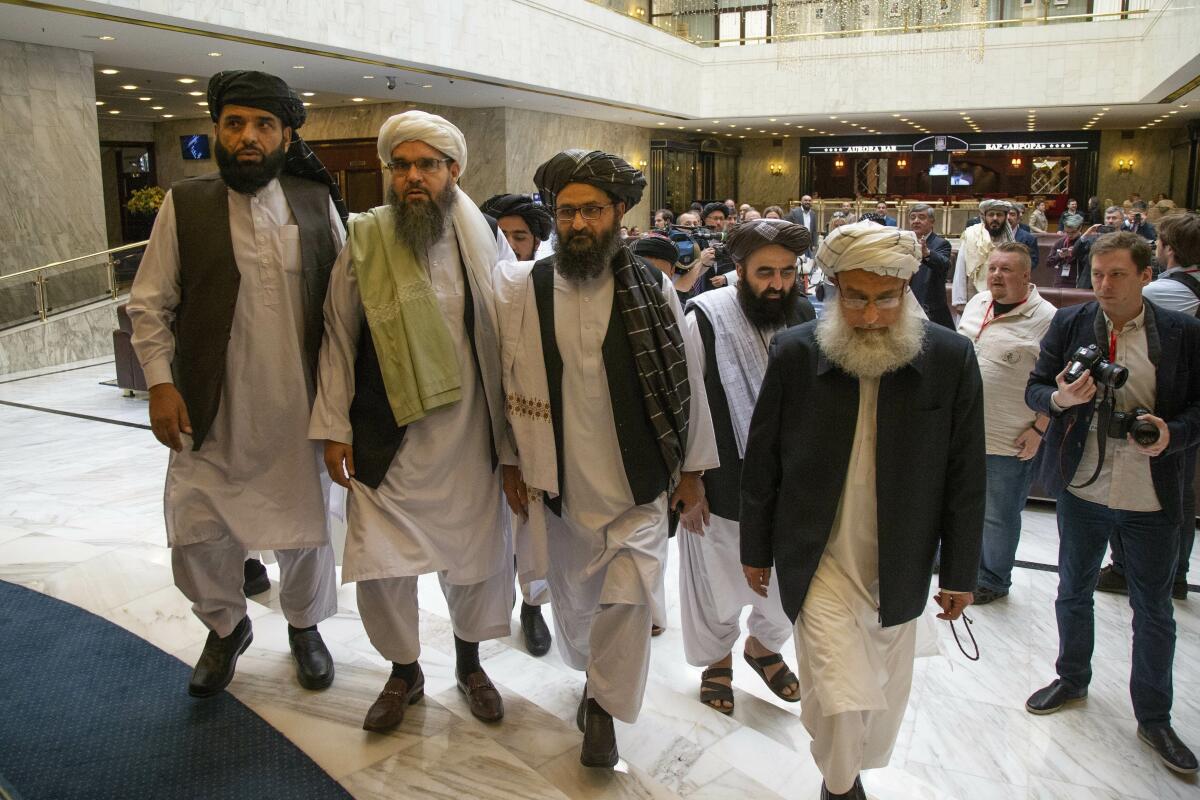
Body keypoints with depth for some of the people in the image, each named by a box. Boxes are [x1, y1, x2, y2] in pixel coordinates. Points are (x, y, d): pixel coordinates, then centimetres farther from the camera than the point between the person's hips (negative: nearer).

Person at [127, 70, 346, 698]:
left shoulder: (317, 204, 2)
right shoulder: (185, 205, -1)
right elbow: (150, 305, 3)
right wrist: (160, 382, -6)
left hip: (296, 411, 0)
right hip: (210, 412, 0)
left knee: (305, 530, 12)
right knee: (196, 535, 8)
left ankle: (303, 627, 38)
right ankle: (225, 629, 37)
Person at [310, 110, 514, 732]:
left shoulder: (485, 240, -1)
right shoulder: (363, 241, -4)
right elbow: (339, 339, 1)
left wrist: (510, 427, 0)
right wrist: (333, 428, -2)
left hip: (468, 436, 1)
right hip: (387, 437, -1)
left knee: (476, 553, 13)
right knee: (380, 563, 4)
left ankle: (469, 662, 39)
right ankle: (403, 671, 31)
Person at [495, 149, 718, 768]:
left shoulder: (653, 291, -7)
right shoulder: (522, 288, -5)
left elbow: (685, 383, -1)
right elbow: (507, 381, 2)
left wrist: (691, 470, 1)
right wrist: (511, 461, 4)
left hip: (638, 481, -1)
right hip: (558, 480, 2)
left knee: (629, 597, -4)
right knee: (572, 593, 18)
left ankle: (603, 704, 22)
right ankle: (594, 677, 47)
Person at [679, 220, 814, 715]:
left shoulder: (804, 316, -3)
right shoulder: (706, 318, -15)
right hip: (723, 483, -3)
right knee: (719, 580, 15)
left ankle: (764, 644, 48)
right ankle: (718, 658, 43)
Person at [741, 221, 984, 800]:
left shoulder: (951, 358, -9)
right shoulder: (795, 352, -10)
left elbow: (964, 476, -1)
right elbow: (761, 463, -1)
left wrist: (960, 572, 2)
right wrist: (756, 550, 5)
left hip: (900, 568, 2)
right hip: (819, 563, -2)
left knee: (883, 697, 18)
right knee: (840, 701, -4)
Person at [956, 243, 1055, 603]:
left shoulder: (1046, 319, -15)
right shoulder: (976, 303, 6)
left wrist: (1039, 429, -16)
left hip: (1010, 442, -6)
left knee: (999, 517, 11)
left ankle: (993, 580, 30)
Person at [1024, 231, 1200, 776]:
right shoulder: (1069, 323, -1)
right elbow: (1034, 388, 2)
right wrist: (1059, 397, -20)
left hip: (1152, 497, -1)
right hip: (1082, 487, 2)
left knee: (1154, 610, 11)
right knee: (1074, 591, 18)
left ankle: (1154, 719, 29)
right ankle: (1072, 679, 41)